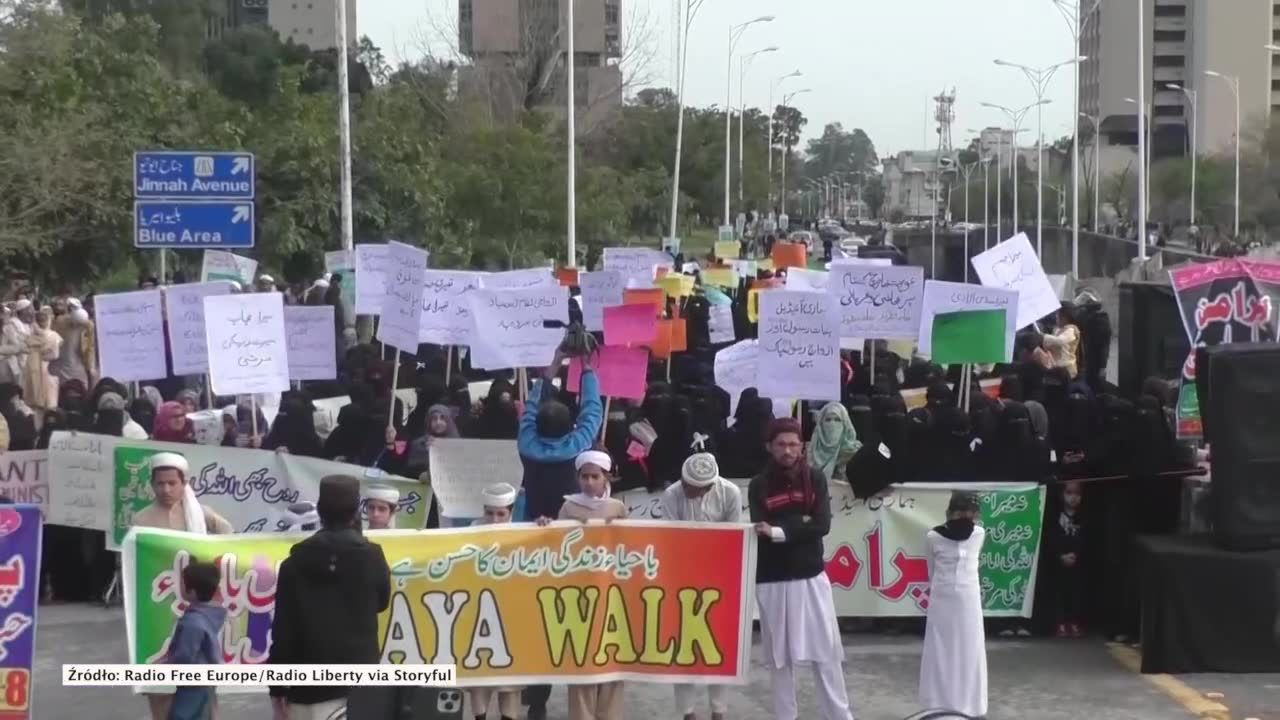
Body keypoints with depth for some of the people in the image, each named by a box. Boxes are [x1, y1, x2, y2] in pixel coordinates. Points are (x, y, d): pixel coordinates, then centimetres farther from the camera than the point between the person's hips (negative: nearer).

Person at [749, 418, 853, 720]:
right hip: (772, 581, -1)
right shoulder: (759, 485, 0)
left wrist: (780, 531, -17)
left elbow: (822, 525, -10)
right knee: (779, 655, 5)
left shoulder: (815, 478, 2)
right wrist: (800, 523, -13)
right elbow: (761, 531, -12)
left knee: (827, 652, 1)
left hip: (811, 577, 1)